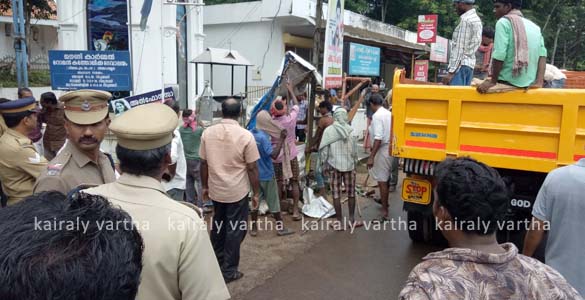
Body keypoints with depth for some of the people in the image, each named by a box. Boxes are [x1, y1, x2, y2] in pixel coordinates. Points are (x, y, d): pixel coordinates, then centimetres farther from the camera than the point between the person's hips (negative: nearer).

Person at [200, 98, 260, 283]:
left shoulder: (208, 133, -4)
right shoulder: (245, 136, -16)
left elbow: (204, 163, 3)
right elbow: (252, 168, -12)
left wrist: (205, 186, 15)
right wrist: (256, 193, -2)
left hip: (215, 189, 4)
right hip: (237, 191, -4)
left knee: (218, 225, 23)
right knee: (235, 229, 8)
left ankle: (217, 261, 39)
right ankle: (228, 270, 15)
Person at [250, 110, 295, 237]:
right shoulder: (263, 137, -22)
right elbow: (274, 155, -29)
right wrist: (281, 139, -25)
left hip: (254, 174, 6)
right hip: (266, 175, -6)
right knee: (273, 201, 6)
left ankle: (254, 228, 17)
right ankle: (280, 228, 16)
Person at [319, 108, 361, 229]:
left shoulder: (329, 130, -7)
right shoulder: (350, 131, -2)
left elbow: (324, 149, -7)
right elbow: (355, 150, 1)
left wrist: (324, 165, 2)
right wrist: (355, 163, 14)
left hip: (334, 165, -2)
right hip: (349, 165, 2)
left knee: (336, 194, 5)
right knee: (351, 193, 11)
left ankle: (339, 221, 9)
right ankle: (352, 220, 19)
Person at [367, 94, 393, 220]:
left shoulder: (377, 116, -17)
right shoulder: (389, 114, 8)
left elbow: (378, 138, -25)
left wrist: (371, 156, -24)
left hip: (382, 150, -9)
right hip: (390, 149, 9)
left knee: (382, 181, -1)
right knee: (385, 179, 24)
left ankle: (385, 211, 4)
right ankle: (384, 201, 43)